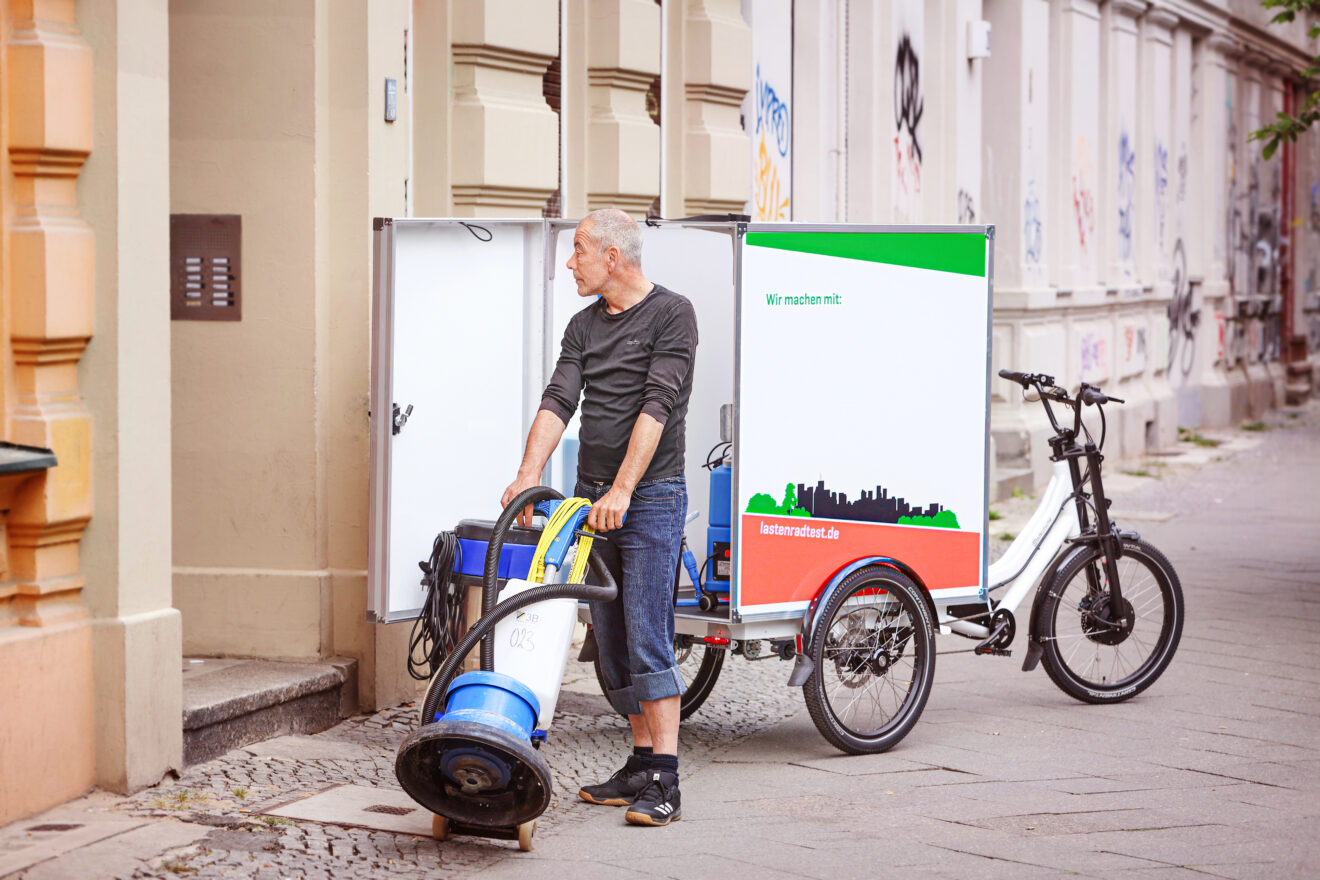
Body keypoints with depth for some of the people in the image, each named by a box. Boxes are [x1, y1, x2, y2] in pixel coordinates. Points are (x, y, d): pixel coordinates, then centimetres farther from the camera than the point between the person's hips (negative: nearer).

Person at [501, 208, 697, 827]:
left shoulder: (671, 314, -7)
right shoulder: (584, 326, 14)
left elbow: (656, 407, -16)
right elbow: (558, 402, 2)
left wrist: (622, 490, -24)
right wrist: (529, 474, -13)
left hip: (650, 497, -7)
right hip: (592, 497, 7)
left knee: (647, 637, -12)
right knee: (611, 640, 8)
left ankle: (664, 782, -12)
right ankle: (641, 763, 16)